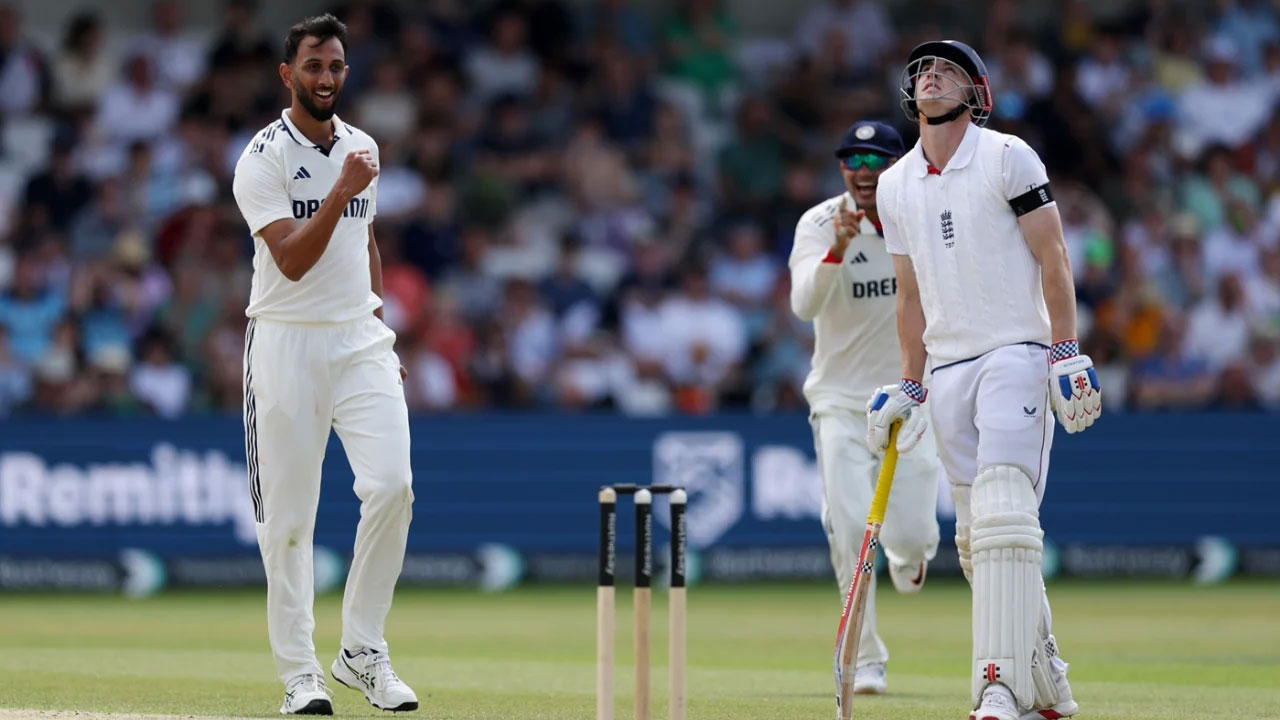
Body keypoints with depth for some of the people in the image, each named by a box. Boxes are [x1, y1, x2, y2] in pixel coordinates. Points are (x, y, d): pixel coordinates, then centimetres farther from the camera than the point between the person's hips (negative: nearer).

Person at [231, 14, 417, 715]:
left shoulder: (361, 148, 13)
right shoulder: (263, 158, -7)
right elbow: (292, 260, -17)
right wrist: (342, 191, -26)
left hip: (359, 341, 5)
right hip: (287, 342, -5)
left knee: (392, 485, -12)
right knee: (288, 514, -2)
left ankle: (362, 650, -1)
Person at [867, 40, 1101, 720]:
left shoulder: (1006, 157, -3)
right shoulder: (895, 186, 14)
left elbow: (1052, 256, -5)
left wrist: (1066, 351, -13)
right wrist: (909, 387, 15)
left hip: (1015, 355, -6)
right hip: (947, 371, 6)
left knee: (1002, 517, -20)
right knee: (976, 535, 5)